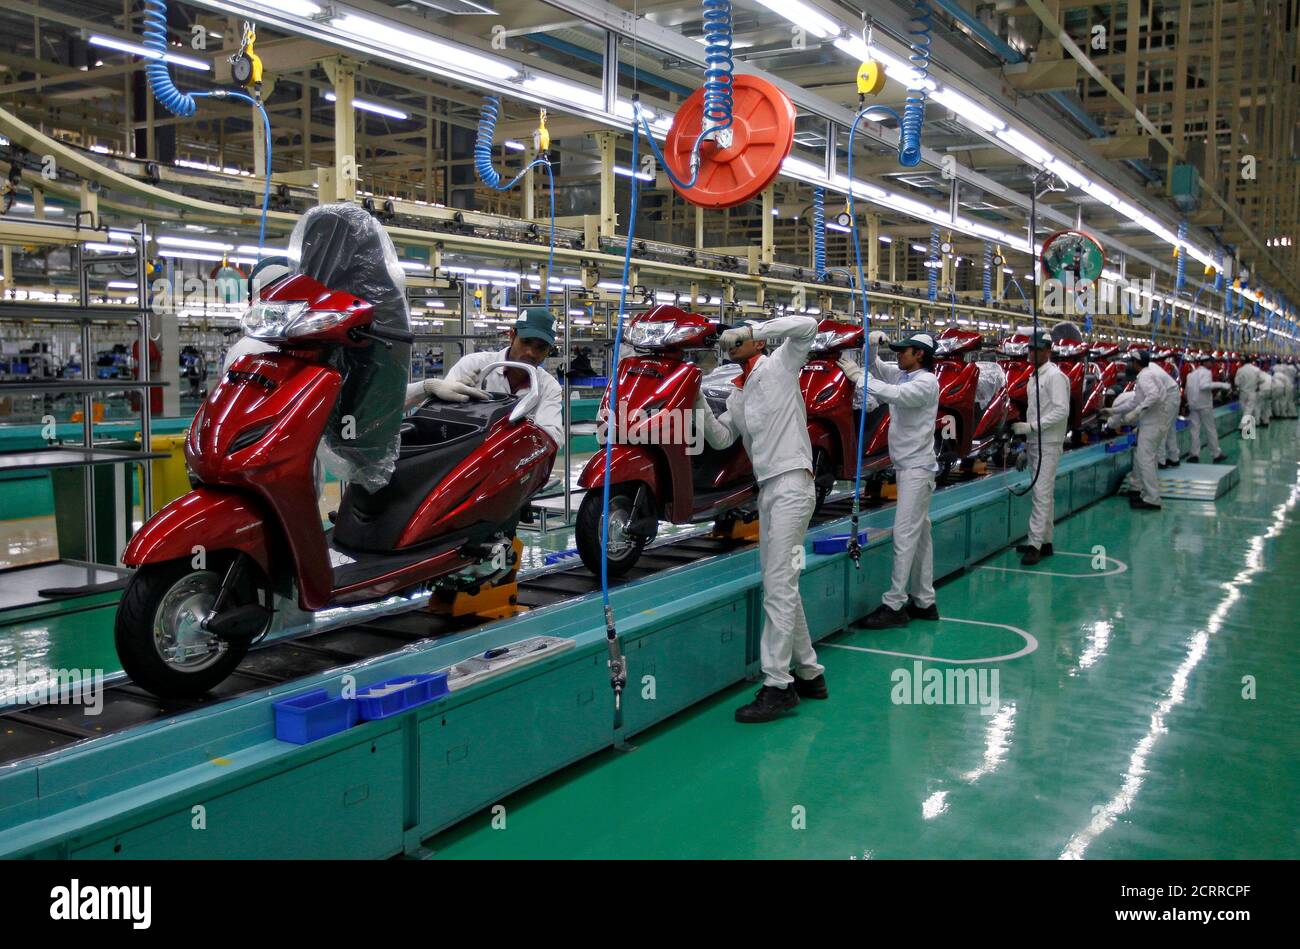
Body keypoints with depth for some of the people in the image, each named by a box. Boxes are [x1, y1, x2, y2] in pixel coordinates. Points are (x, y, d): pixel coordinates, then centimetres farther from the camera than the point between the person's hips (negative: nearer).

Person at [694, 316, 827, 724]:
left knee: (779, 587, -11)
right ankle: (809, 673, 23)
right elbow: (720, 438, 15)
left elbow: (807, 326, -15)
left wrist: (751, 328, -13)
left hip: (791, 486, -9)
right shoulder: (737, 394, 20)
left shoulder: (778, 366, -1)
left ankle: (777, 685, -9)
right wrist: (699, 405, 1)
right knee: (780, 586, 13)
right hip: (768, 490, 9)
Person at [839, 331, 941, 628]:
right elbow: (876, 367, 21)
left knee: (905, 535, -10)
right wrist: (873, 345, 1)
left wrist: (857, 376, -24)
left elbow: (894, 394, -29)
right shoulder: (901, 375, 10)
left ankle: (894, 605, -10)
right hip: (905, 465, 9)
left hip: (917, 467, -9)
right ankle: (924, 602, 17)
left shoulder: (927, 382, -14)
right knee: (920, 534, 11)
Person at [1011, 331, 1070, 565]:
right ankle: (1045, 541, 19)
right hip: (1034, 442, 9)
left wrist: (1031, 426, -21)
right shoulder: (1035, 377, 16)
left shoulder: (1055, 376, -12)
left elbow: (1061, 411, -19)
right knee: (1044, 494, 13)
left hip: (1048, 444, -9)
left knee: (1042, 493, -12)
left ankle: (1035, 544, -16)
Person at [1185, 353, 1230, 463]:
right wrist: (1220, 385, -25)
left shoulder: (1191, 373, 11)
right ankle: (1217, 454, 12)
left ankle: (1195, 454, 0)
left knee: (1195, 429, 6)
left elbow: (1187, 389, 11)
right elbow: (1203, 385, -27)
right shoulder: (1206, 372, -10)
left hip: (1193, 404, 5)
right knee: (1211, 429, 4)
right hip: (1204, 404, -5)